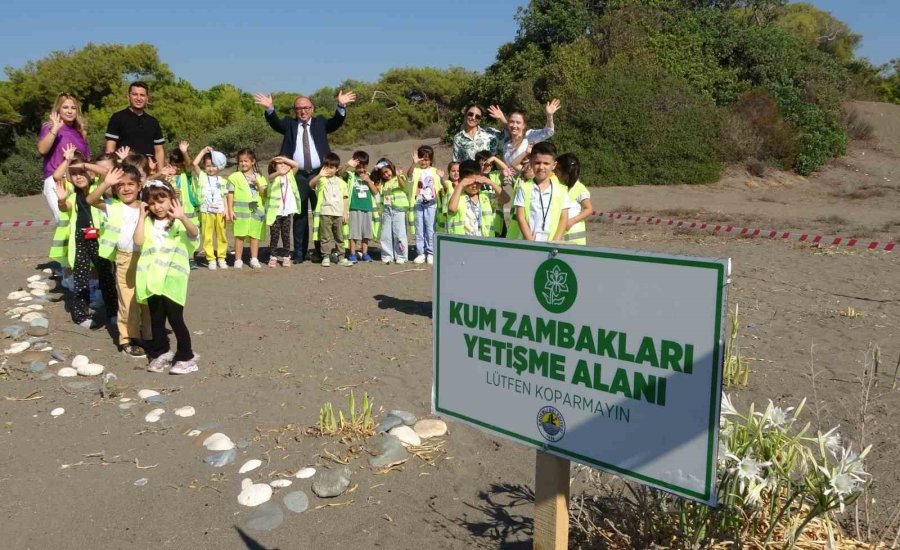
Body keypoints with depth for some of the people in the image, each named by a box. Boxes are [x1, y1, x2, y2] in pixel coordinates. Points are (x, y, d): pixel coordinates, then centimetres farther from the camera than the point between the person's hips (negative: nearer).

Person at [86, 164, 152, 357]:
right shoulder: (113, 206, -2)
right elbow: (91, 200, -15)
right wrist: (106, 184, -26)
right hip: (125, 259, -2)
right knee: (128, 301, 4)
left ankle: (149, 337, 24)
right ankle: (128, 340, 16)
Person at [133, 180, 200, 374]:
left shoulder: (177, 222, -2)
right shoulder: (148, 222, 11)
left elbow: (194, 233, -23)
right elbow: (138, 241, -5)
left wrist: (182, 217, -41)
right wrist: (142, 216, -3)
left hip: (172, 277, -4)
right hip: (153, 278, 5)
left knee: (175, 318, -4)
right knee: (156, 318, 13)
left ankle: (186, 357, 6)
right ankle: (160, 353, 27)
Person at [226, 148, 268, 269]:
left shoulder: (259, 177, 11)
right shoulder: (235, 177, 4)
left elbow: (264, 194, 6)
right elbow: (230, 194, 2)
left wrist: (258, 184, -10)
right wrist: (230, 210, -5)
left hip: (256, 211, 2)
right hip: (240, 211, -2)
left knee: (255, 236, 4)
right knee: (240, 236, -3)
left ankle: (254, 259, 12)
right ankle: (238, 260, 4)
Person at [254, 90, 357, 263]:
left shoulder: (320, 123, 11)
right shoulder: (289, 124, 10)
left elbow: (336, 122, -4)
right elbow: (275, 123, -7)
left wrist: (341, 106, -23)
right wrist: (270, 108, -27)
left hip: (319, 174, 0)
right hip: (298, 176, 0)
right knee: (299, 215, 3)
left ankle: (321, 251, 11)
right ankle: (299, 253, 8)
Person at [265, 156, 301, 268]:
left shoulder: (290, 176, 9)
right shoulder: (273, 177, -1)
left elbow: (296, 165, -4)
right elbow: (272, 176, -25)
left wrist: (283, 158, -7)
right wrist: (280, 172, -47)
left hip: (287, 211, 3)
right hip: (275, 212, -3)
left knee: (286, 235, 6)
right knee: (274, 235, 0)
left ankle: (286, 257, 13)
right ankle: (273, 257, 6)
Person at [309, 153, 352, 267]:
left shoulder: (341, 182, 11)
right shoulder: (321, 180, 2)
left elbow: (345, 198, 10)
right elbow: (311, 184, -19)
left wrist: (346, 213, 4)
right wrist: (320, 175, -34)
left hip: (339, 213, 3)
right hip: (325, 213, -3)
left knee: (339, 237, 8)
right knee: (326, 237, 0)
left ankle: (341, 257, 14)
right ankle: (325, 257, 6)